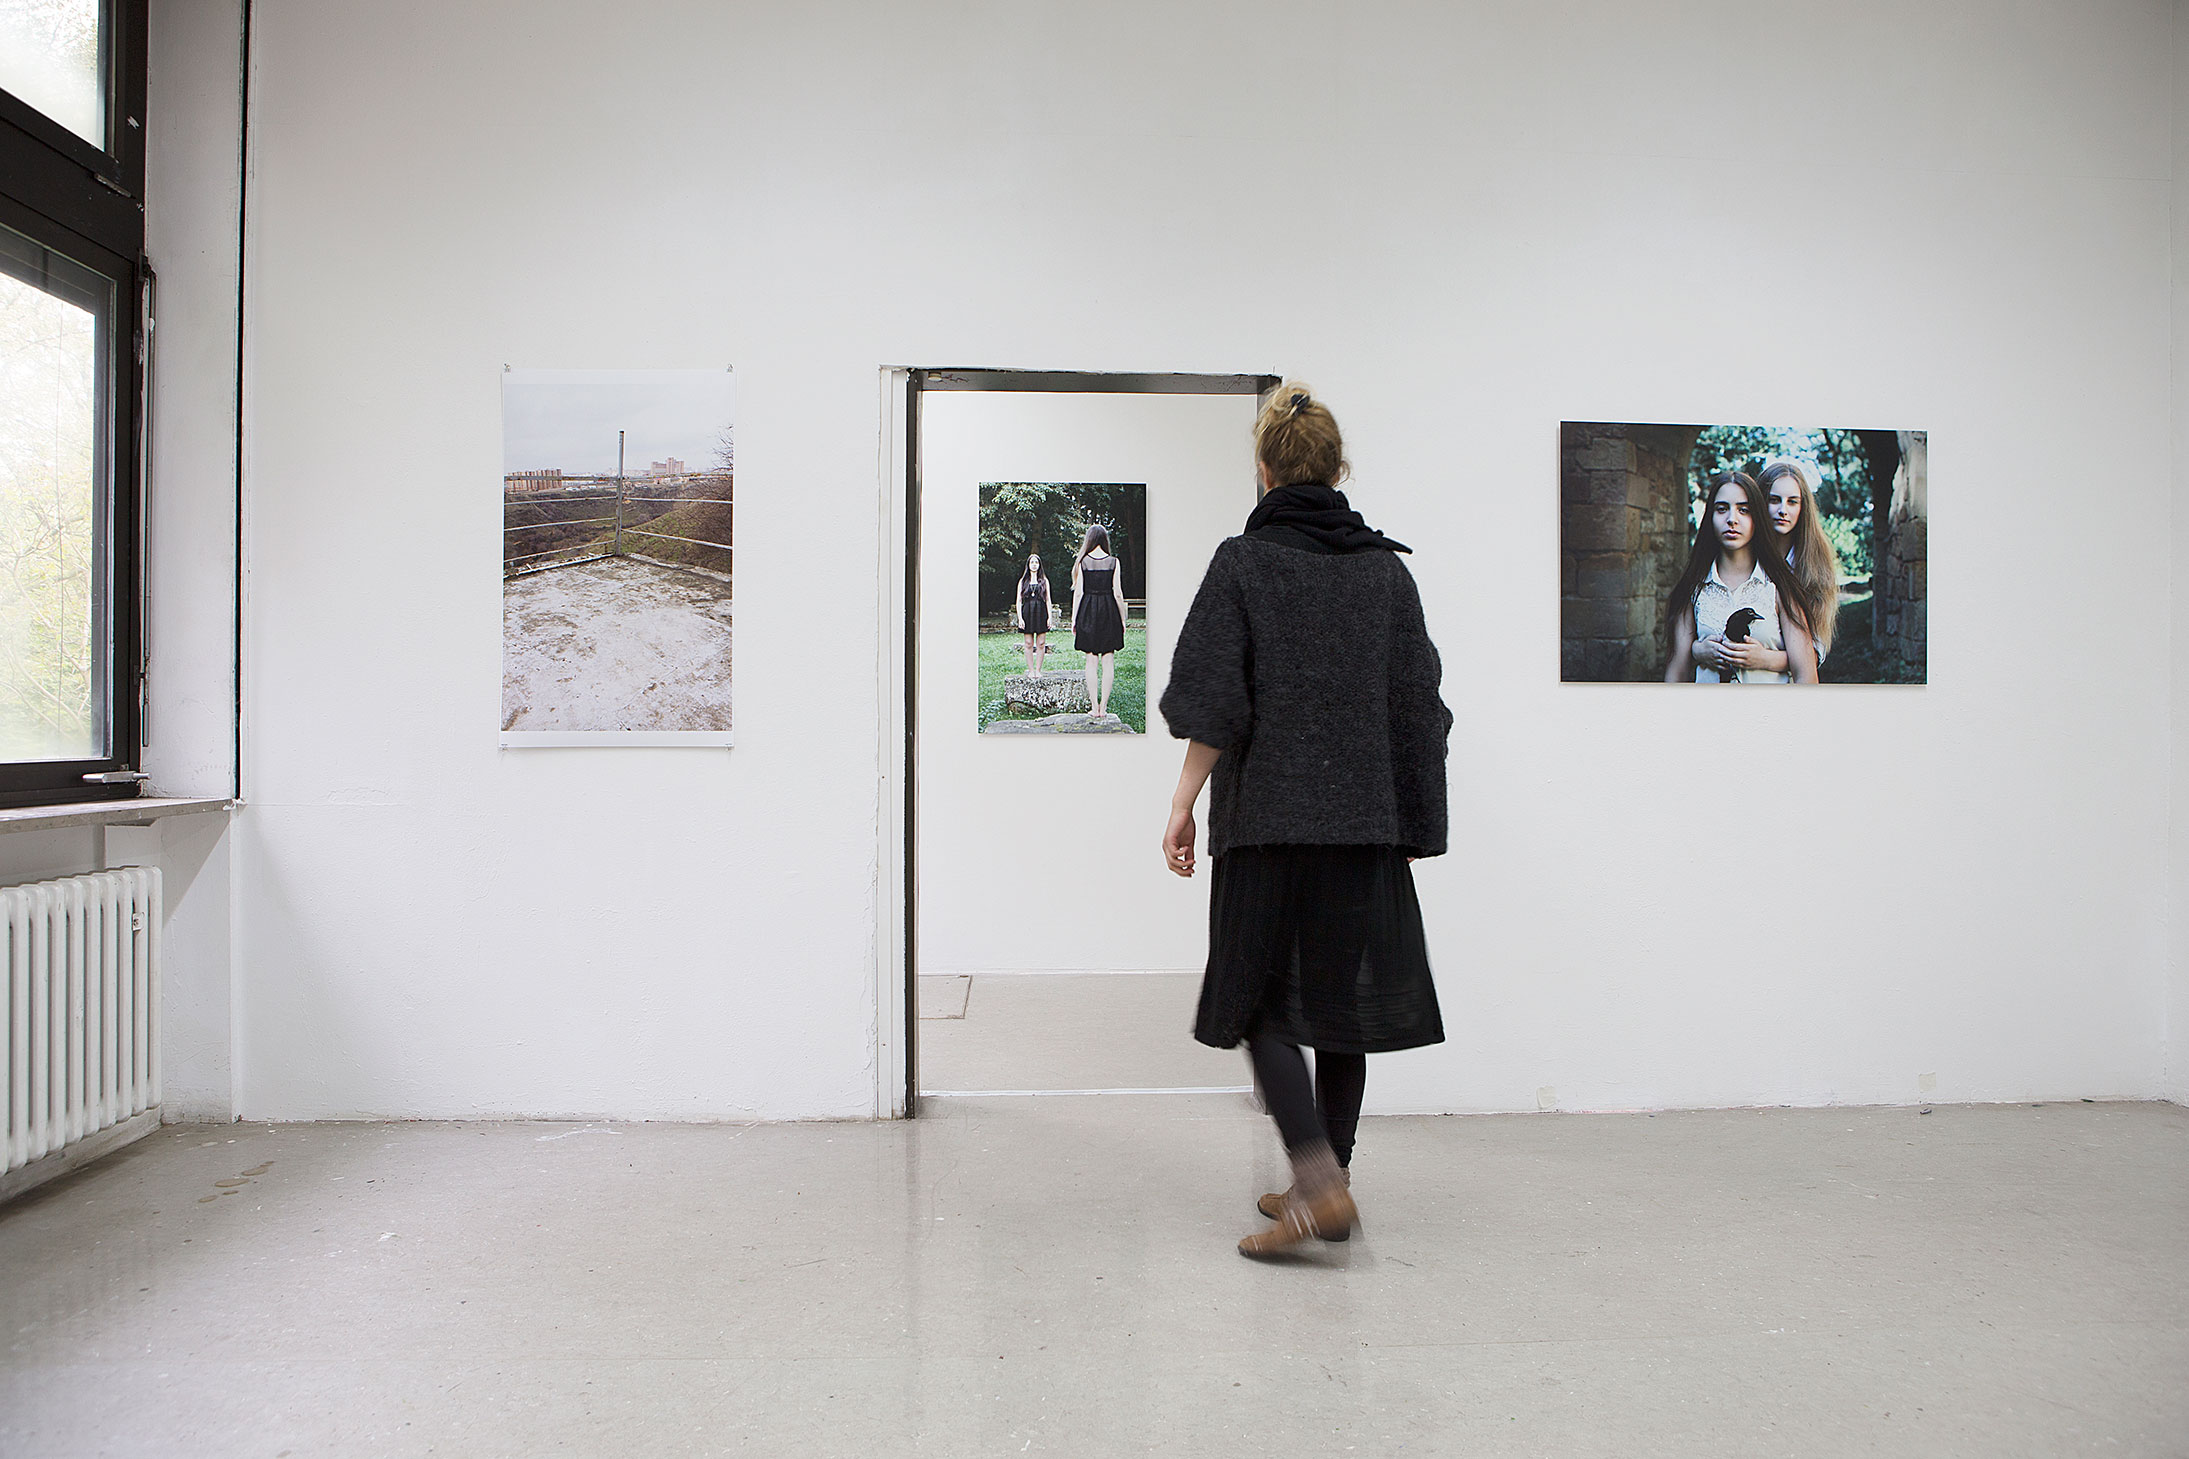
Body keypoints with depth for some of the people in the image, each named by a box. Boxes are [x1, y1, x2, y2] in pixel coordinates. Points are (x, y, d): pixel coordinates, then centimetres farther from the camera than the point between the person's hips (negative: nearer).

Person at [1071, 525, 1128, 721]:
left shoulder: (1082, 561, 0)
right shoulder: (1113, 562, -1)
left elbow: (1078, 592, -2)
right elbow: (1118, 593, -3)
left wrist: (1074, 619, 4)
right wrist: (1122, 620, 6)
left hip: (1088, 612, 0)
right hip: (1109, 612, 0)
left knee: (1091, 661, 4)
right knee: (1108, 661, 3)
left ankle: (1094, 707, 1)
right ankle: (1103, 707, 1)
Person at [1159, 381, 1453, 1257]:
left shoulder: (1242, 564, -5)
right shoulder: (1386, 568, 5)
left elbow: (1215, 705, -10)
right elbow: (1417, 704, 7)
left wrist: (1183, 806, -2)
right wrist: (1414, 820, 14)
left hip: (1268, 815, -4)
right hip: (1367, 818, 4)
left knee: (1263, 999, 4)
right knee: (1342, 995, 12)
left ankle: (1319, 1181, -9)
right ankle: (1325, 1187, 21)